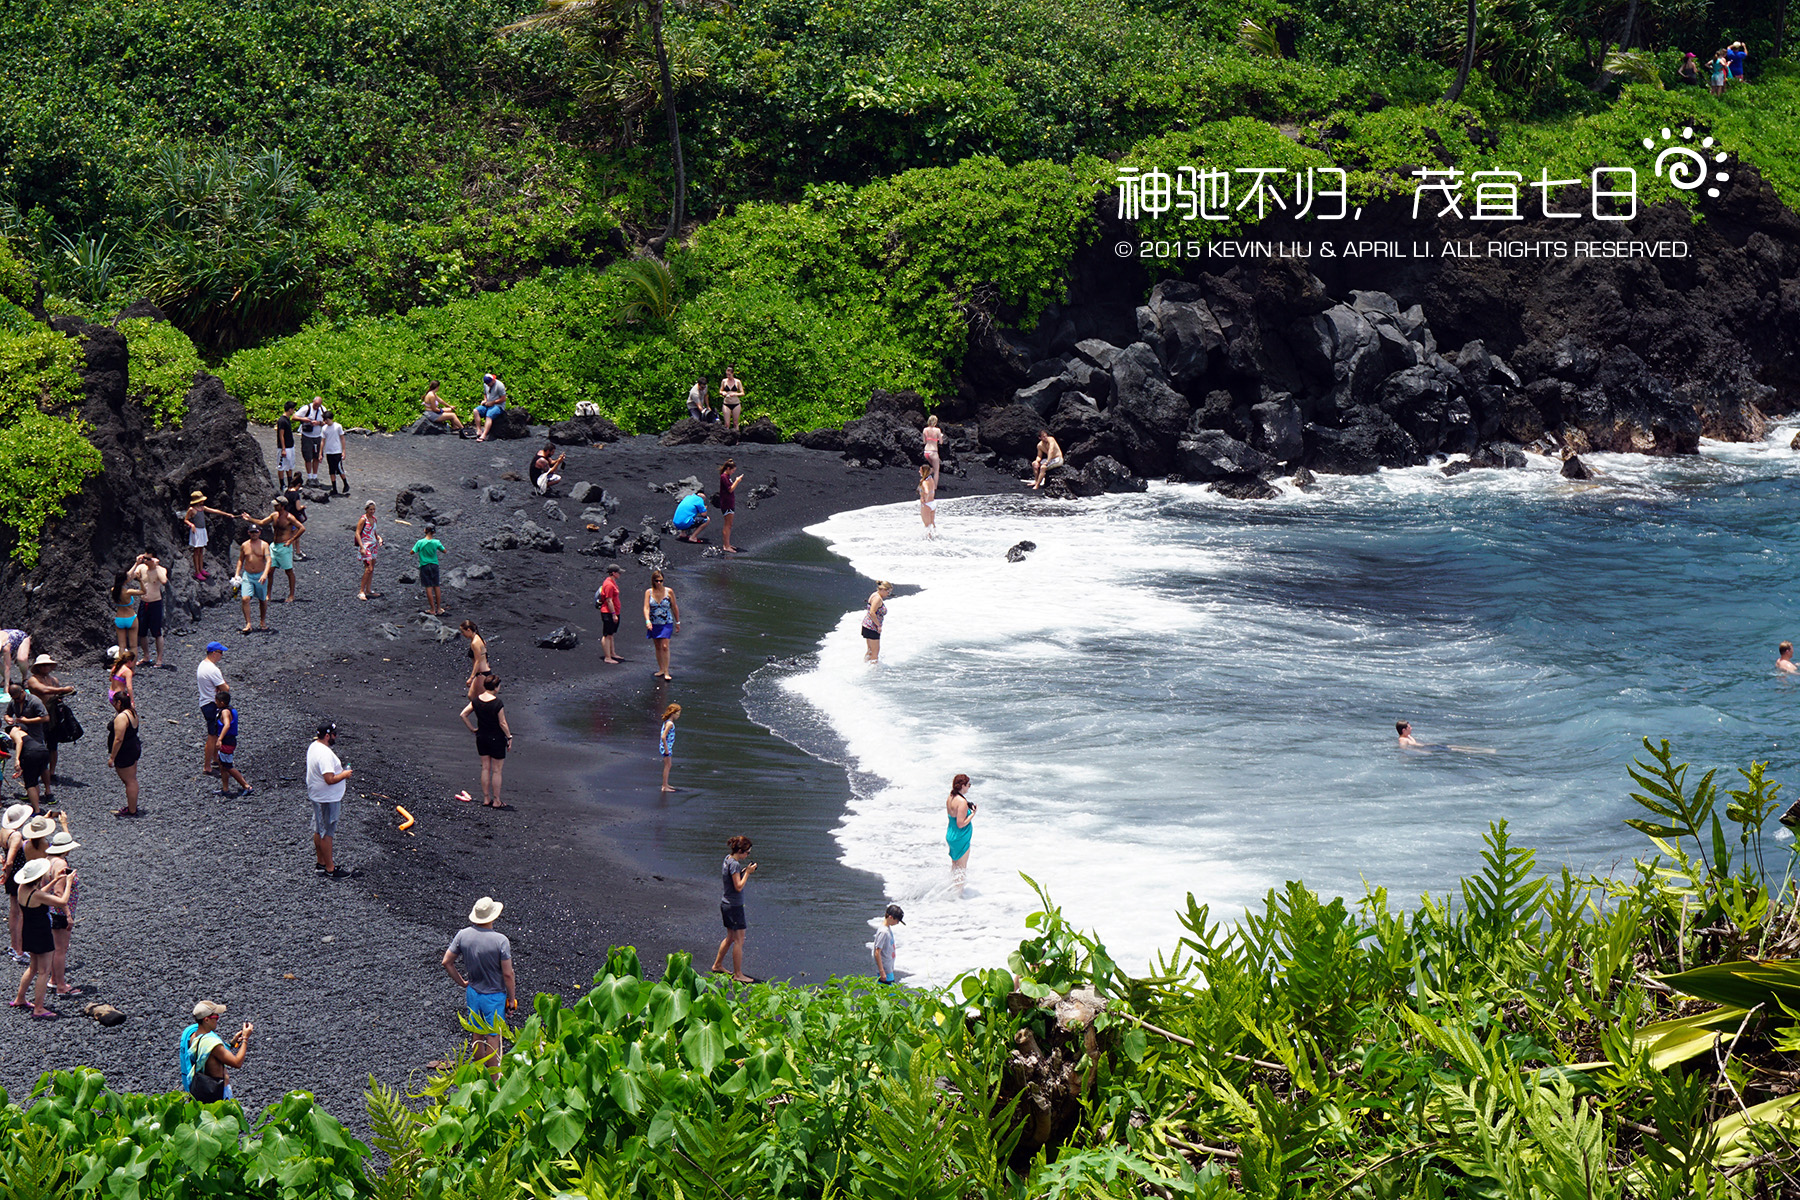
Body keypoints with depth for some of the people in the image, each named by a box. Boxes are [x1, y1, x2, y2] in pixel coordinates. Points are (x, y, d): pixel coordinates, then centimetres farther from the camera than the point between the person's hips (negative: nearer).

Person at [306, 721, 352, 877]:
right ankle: (330, 869, 7)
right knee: (327, 833, -1)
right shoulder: (325, 754, -28)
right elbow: (330, 779, -32)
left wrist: (340, 771, 13)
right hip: (327, 800, -10)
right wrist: (344, 774, -16)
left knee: (318, 830, 20)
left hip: (316, 795, 10)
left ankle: (320, 862, 32)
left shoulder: (314, 746, 4)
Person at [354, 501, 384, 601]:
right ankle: (361, 592, -10)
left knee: (372, 569, 11)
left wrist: (379, 538, 3)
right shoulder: (363, 519, -13)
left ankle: (368, 591, 19)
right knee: (368, 569, -15)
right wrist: (362, 548, -22)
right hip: (365, 546, -8)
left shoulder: (374, 518, 10)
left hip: (373, 546, 8)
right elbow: (357, 534, -16)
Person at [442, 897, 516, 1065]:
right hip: (494, 995, -4)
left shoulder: (463, 935, -10)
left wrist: (461, 982, 13)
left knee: (477, 1034, 20)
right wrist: (512, 998, -5)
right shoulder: (501, 941, -24)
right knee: (493, 1038, 8)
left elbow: (447, 962, -1)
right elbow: (508, 974, -18)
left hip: (473, 992, 4)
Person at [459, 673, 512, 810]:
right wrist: (509, 737, -4)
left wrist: (472, 728, 7)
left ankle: (486, 799, 20)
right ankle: (496, 801, 10)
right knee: (496, 770, 5)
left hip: (481, 737, 6)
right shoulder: (497, 703, -21)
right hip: (496, 739, -6)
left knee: (485, 768, 15)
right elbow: (502, 723, -17)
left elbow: (463, 714, -1)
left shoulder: (476, 700, -4)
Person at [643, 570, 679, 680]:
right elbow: (646, 607, -9)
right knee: (658, 647, 10)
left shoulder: (669, 591, -4)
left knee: (665, 646, -11)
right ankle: (661, 669, 21)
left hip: (667, 623, -2)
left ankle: (666, 672, -9)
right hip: (654, 624, 2)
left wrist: (677, 622, 9)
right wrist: (647, 621, -25)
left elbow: (675, 607, 5)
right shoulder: (649, 592, -2)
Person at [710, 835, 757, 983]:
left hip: (726, 904, 10)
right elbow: (739, 886, -23)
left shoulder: (728, 859, 8)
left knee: (730, 937, 22)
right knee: (739, 940, -4)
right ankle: (738, 974, 1)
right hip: (734, 906, -10)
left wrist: (745, 871, 6)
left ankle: (717, 965, 33)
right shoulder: (734, 864, -20)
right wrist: (747, 872, -15)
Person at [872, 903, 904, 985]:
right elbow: (877, 953, -21)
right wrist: (882, 972, -20)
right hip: (885, 971, -9)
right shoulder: (883, 932, -21)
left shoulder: (888, 928, 8)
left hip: (889, 969, 9)